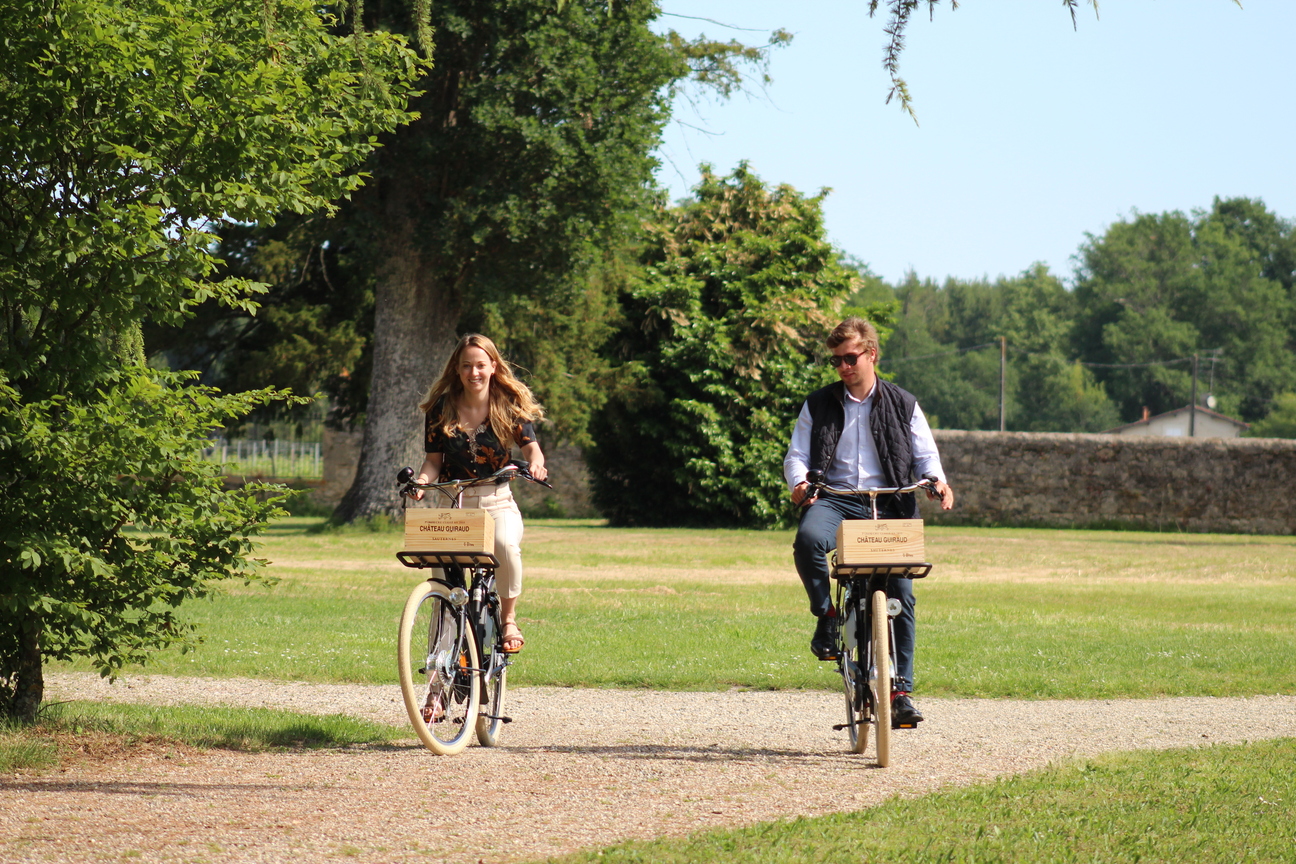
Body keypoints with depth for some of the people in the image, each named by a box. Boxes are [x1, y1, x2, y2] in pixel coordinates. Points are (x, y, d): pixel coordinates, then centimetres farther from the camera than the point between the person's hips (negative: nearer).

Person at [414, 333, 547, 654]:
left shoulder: (510, 405, 1)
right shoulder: (442, 408, 3)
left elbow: (531, 446, -5)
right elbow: (434, 459, 3)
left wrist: (536, 463, -29)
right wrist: (422, 480, -19)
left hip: (497, 502, -1)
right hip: (452, 503, 1)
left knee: (506, 543, -34)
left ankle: (509, 619, -11)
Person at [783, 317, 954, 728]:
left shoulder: (902, 405, 12)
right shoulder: (819, 405, 12)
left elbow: (925, 453, 10)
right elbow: (797, 455, 10)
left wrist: (936, 480, -13)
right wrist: (799, 482, -14)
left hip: (888, 503, 0)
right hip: (833, 498, 0)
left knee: (900, 590, -10)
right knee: (808, 539, -36)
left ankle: (900, 688, 0)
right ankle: (827, 616, -10)